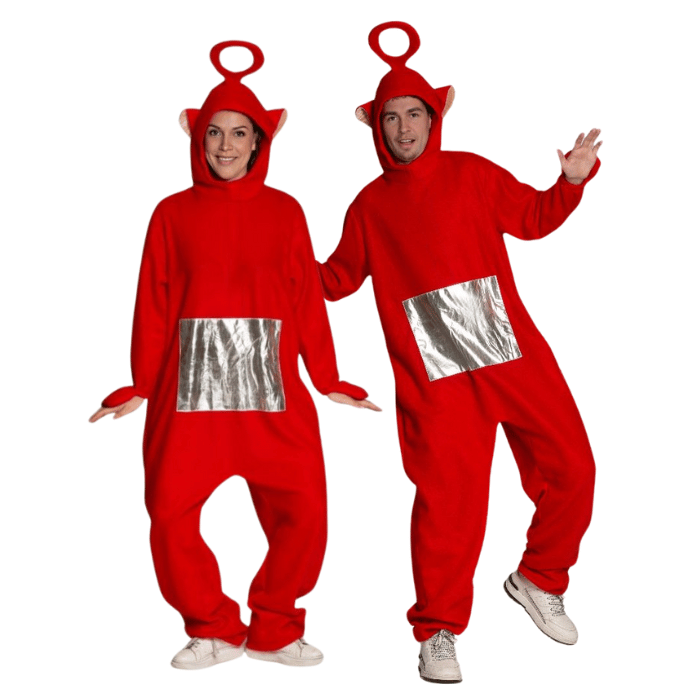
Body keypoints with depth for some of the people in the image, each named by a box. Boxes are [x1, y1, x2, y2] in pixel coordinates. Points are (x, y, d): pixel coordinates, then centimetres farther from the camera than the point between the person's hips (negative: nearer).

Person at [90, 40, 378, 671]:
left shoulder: (284, 211, 10)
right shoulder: (174, 212, 8)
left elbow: (308, 298, 7)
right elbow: (152, 304, 6)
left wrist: (327, 381, 4)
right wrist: (140, 387, 4)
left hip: (272, 385, 1)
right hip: (190, 384, 0)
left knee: (303, 512, -4)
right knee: (170, 513, -4)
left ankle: (274, 630, 19)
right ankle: (213, 630, 20)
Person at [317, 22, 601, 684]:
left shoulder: (472, 174, 11)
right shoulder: (370, 204, 13)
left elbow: (533, 217, 13)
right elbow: (338, 277, 18)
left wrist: (571, 181, -2)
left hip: (513, 352, 2)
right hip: (433, 373, -1)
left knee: (569, 468, 1)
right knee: (447, 494, -6)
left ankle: (538, 580, 27)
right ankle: (438, 630, 14)